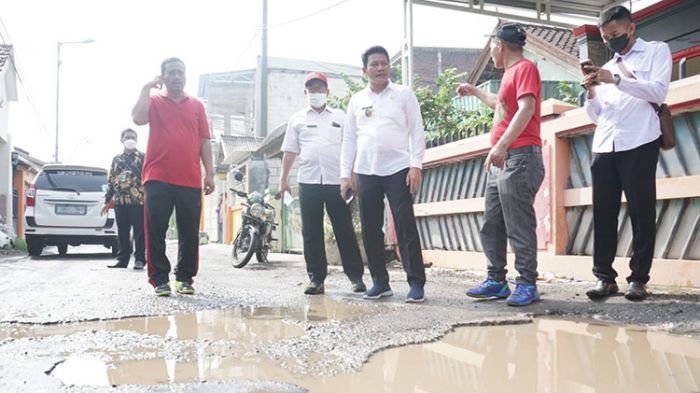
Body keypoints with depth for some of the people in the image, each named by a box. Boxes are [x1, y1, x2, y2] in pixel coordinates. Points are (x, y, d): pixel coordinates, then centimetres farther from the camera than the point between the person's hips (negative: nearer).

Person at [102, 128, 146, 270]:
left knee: (139, 231, -3)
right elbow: (110, 181, 18)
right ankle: (122, 259, 12)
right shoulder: (116, 159, 18)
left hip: (138, 200, -4)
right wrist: (107, 201, 12)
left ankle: (139, 259, 1)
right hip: (120, 200, 4)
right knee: (122, 232, 6)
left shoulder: (143, 157, 7)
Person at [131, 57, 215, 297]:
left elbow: (204, 141, 12)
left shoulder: (196, 105, 15)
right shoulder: (154, 101, 10)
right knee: (156, 231, -2)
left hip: (190, 180, 2)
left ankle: (185, 278, 14)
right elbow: (138, 118, -12)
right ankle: (160, 279, 5)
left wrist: (209, 173, 6)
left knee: (189, 233, 4)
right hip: (158, 179, -2)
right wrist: (146, 88, -3)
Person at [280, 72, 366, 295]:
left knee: (345, 230, 0)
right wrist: (283, 180, 5)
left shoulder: (340, 117, 13)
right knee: (311, 233, 2)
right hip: (308, 182, 1)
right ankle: (316, 278, 8)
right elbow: (290, 152, 13)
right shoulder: (297, 119, 14)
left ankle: (356, 276, 5)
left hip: (336, 182, -1)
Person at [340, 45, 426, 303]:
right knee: (370, 230, 5)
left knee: (406, 227, -6)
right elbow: (349, 139, 14)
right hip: (365, 172, 4)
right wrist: (346, 173, 7)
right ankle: (380, 282, 16)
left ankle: (416, 283, -1)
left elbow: (417, 131, 1)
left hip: (398, 170, -3)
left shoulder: (404, 94, 5)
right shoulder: (357, 100, 13)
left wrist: (416, 166, -9)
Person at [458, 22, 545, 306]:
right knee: (491, 225, 10)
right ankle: (496, 281, 15)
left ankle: (527, 285, -3)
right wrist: (475, 92, 51)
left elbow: (526, 109, -22)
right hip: (501, 161, 10)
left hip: (519, 158, -10)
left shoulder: (525, 68, -6)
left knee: (519, 226, -9)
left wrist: (501, 145, -32)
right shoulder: (511, 73, 22)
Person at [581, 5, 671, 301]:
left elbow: (658, 91, -6)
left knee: (641, 212, -3)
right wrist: (591, 92, 3)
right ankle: (605, 277, 3)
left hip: (639, 143, -5)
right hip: (604, 146, 5)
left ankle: (639, 278, 2)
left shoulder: (657, 51, 12)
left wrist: (616, 81, -13)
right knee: (603, 213, 0)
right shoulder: (607, 67, 26)